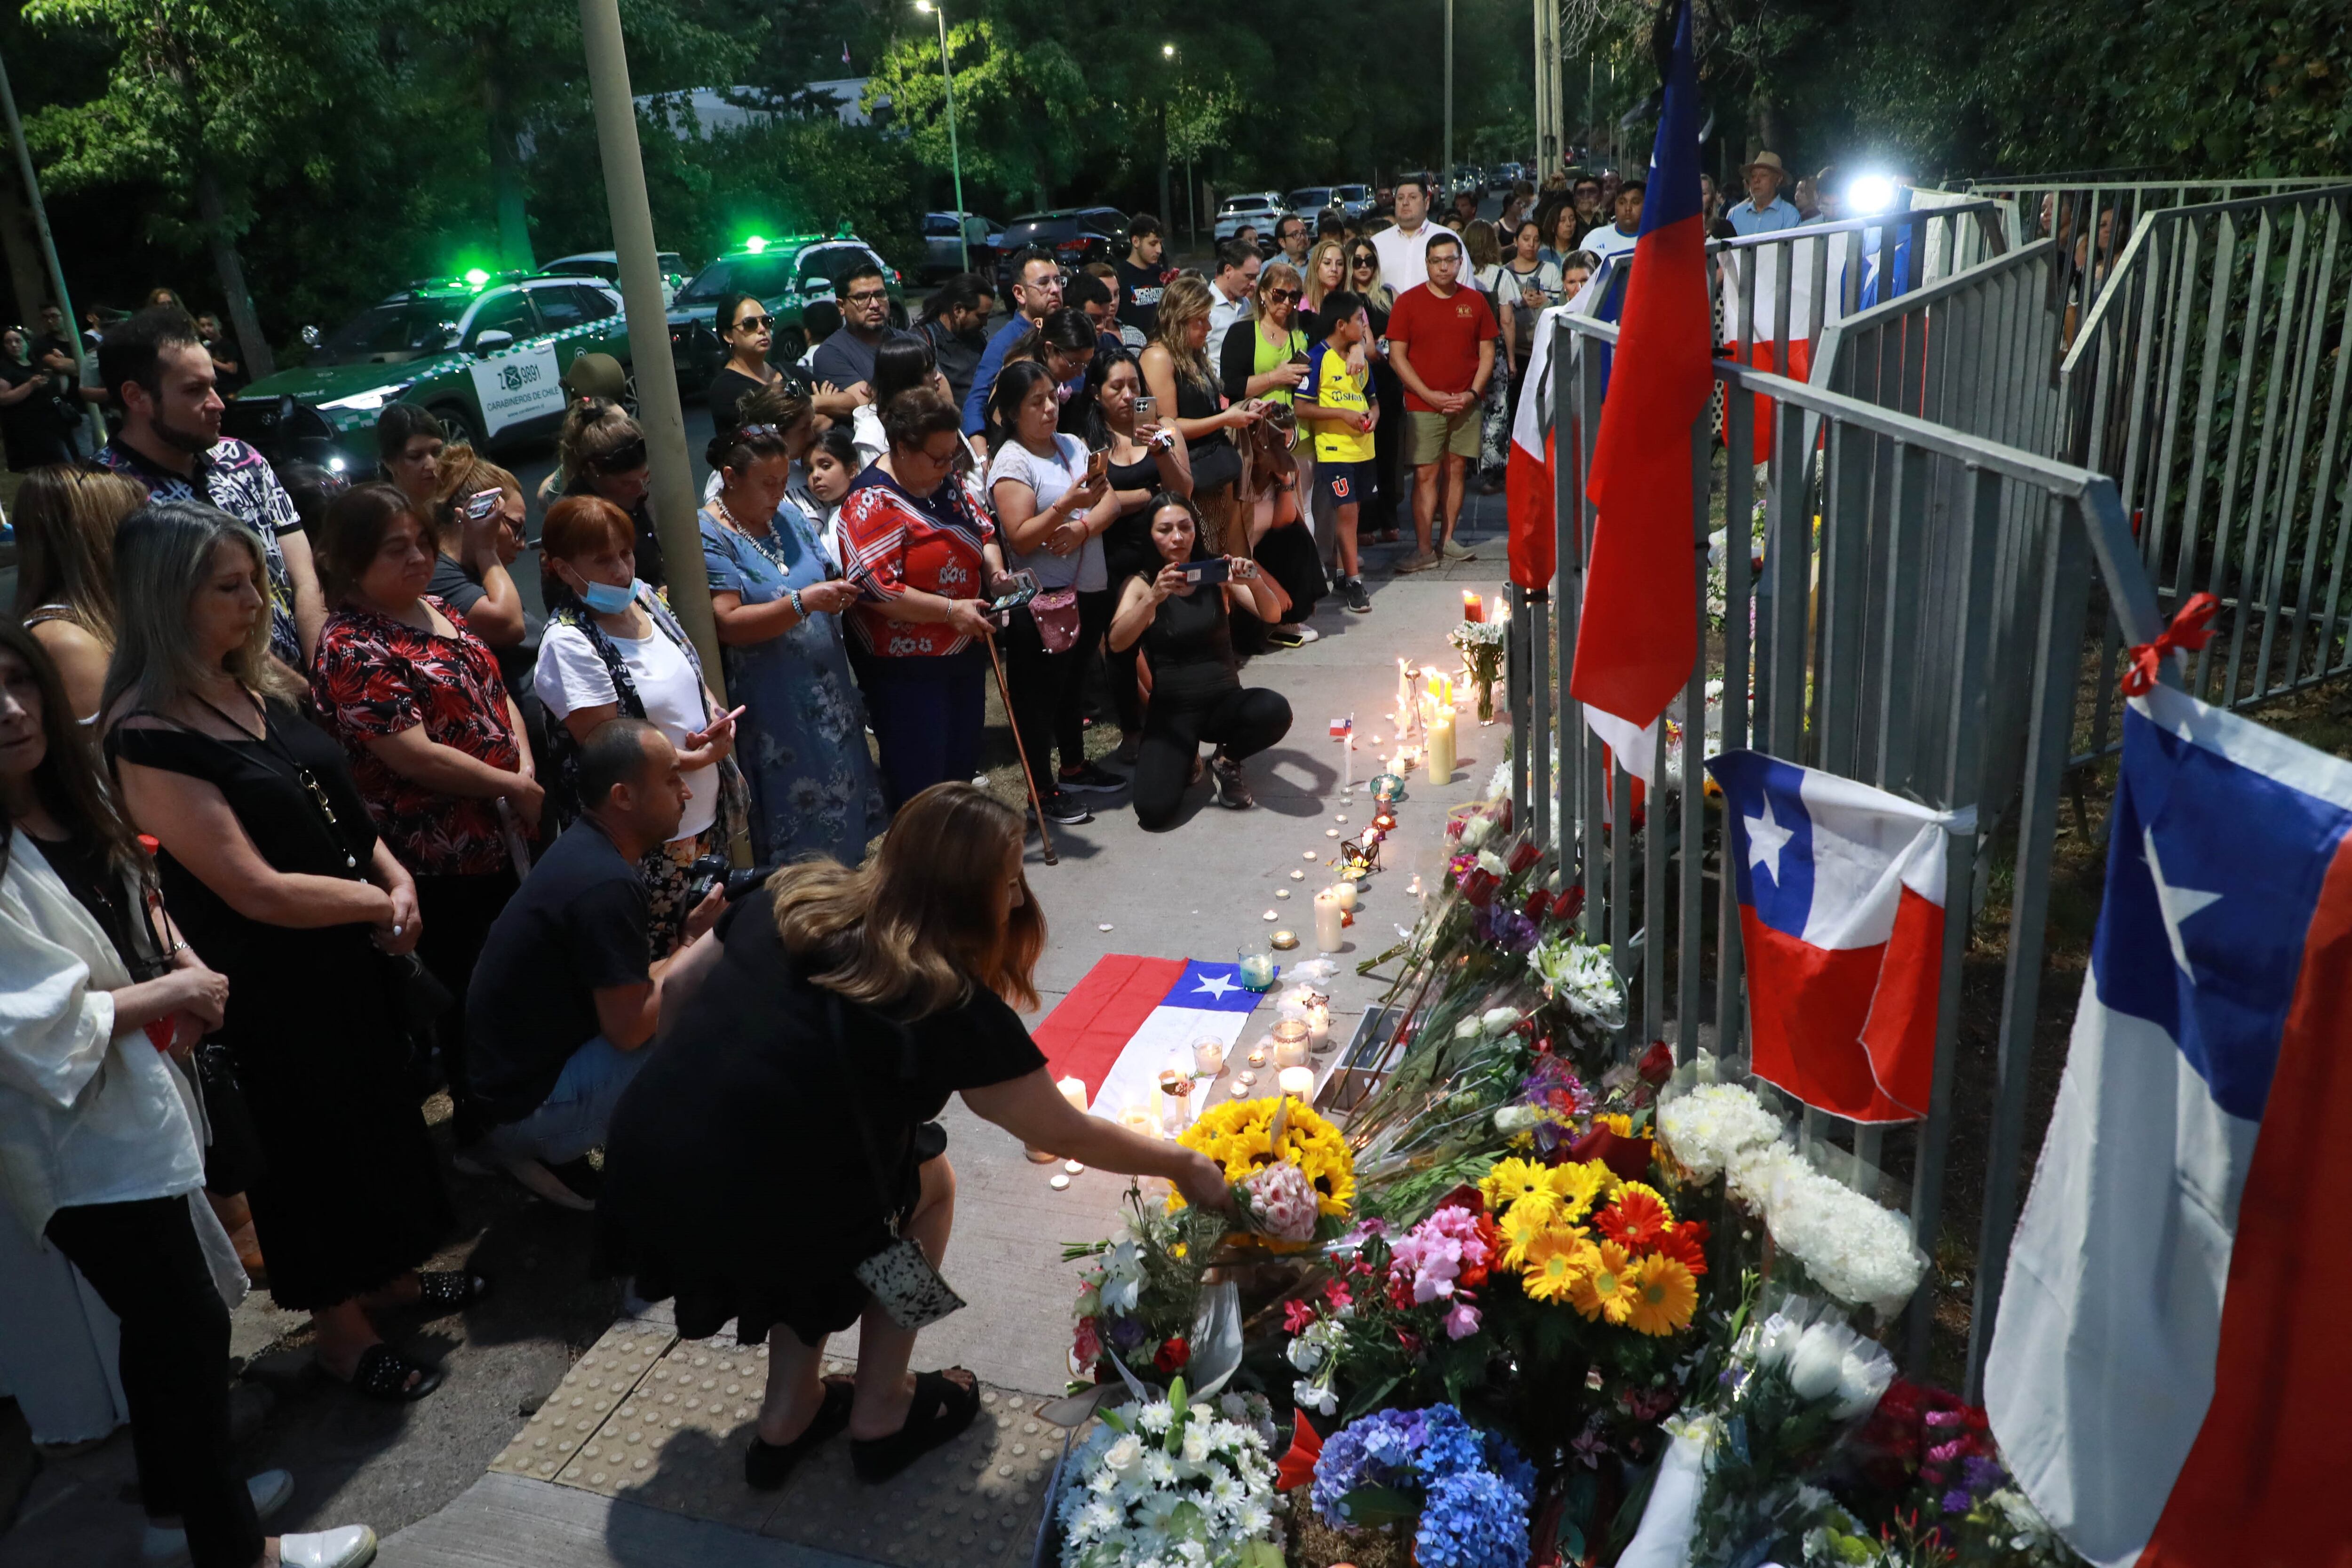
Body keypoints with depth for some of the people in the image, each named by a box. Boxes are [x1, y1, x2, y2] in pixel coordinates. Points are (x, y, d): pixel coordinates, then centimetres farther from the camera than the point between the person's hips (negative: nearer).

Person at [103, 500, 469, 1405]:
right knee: (314, 1142, 10)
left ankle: (387, 1274, 44)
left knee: (380, 1110, 21)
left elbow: (339, 806, 11)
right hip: (273, 988, -7)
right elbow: (258, 891, -24)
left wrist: (396, 878, -6)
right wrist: (379, 900, -12)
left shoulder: (258, 688, 2)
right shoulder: (148, 738, -22)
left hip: (352, 956, 8)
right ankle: (339, 1330, 32)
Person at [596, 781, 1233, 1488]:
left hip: (640, 1174, 6)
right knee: (929, 1182, 19)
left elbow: (677, 989, 13)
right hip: (748, 1221, -5)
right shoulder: (953, 1006, -11)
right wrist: (1184, 1165, 13)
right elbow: (1068, 1136, -1)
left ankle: (787, 1417, 31)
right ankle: (882, 1416, 25)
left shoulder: (792, 898, 4)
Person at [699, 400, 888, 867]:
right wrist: (803, 603, -29)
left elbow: (827, 578, 19)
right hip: (772, 715, -7)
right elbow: (727, 623, -21)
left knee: (842, 815, 15)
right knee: (798, 831, 2)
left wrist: (842, 593, -5)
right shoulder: (709, 537, -12)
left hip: (827, 697, 7)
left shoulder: (791, 515, 9)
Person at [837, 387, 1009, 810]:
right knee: (919, 778, 0)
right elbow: (873, 588, -26)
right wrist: (950, 610, -25)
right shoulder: (874, 501, -20)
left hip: (964, 651, 8)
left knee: (962, 761, 19)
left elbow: (983, 529, 17)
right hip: (905, 665, -8)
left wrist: (995, 571, -5)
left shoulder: (950, 481, 4)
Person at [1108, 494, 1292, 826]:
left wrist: (1255, 583, -33)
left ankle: (1227, 763, 1)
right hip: (1171, 709, -1)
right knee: (1154, 810, -24)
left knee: (1275, 711, -33)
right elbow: (1117, 642, -20)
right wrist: (1154, 599, -36)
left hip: (1224, 699, 2)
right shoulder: (1140, 584, -2)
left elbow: (1271, 615, -11)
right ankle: (1183, 759, 12)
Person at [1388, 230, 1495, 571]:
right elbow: (1397, 354, -3)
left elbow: (1487, 352, 9)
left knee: (1456, 469, 6)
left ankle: (1447, 539, 15)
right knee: (1425, 474, -6)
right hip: (1423, 405, -3)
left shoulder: (1475, 301, 7)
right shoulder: (1409, 302, -1)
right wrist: (1428, 394, -11)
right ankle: (1423, 549, -5)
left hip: (1466, 404, 3)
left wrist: (1472, 393, -6)